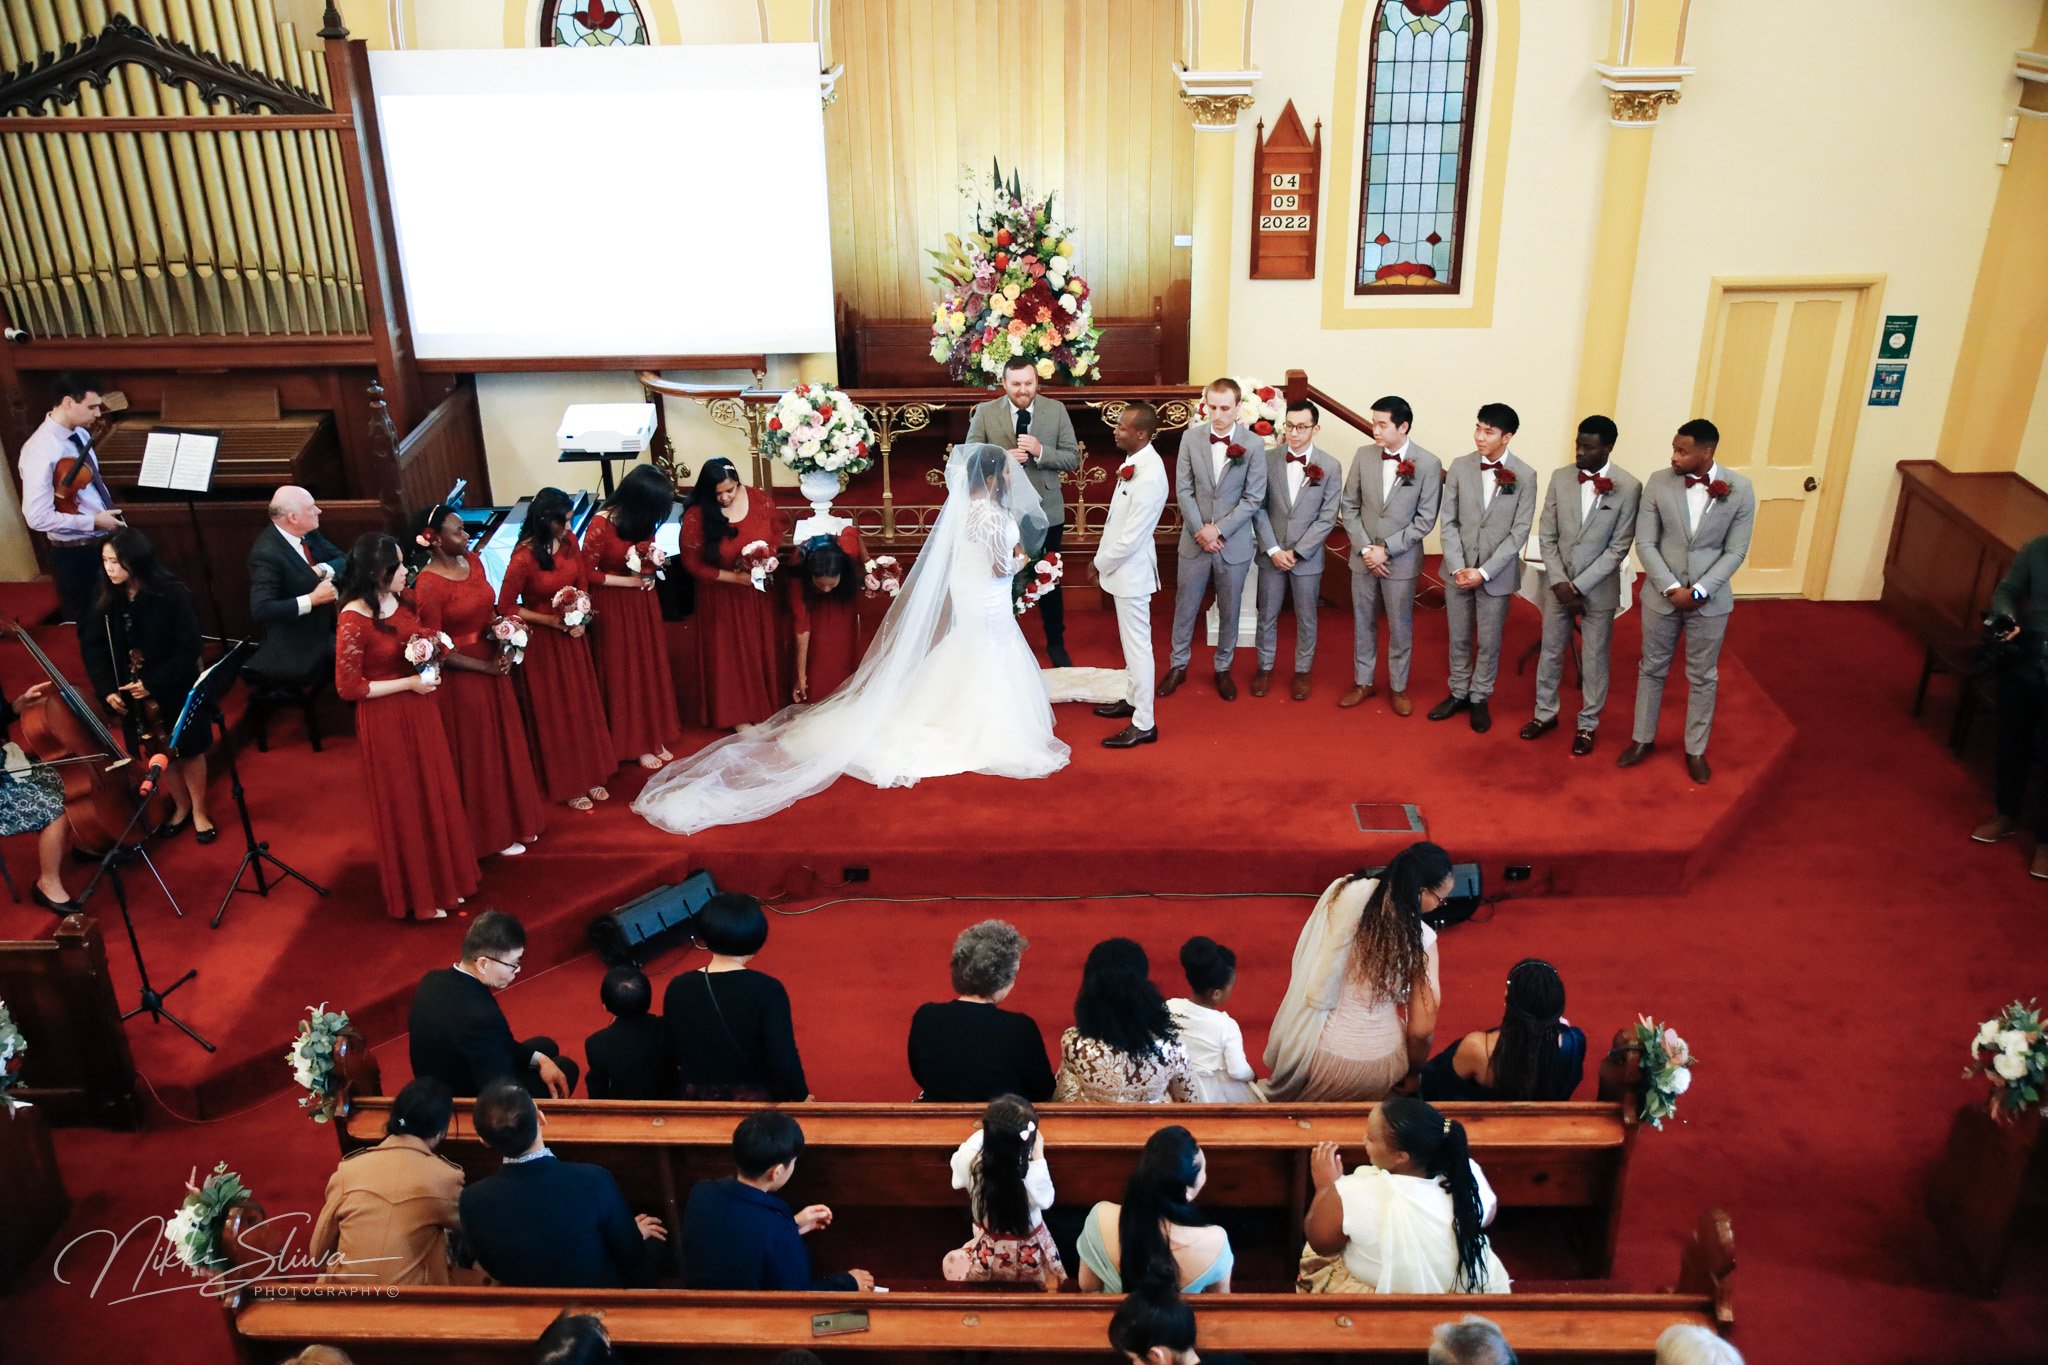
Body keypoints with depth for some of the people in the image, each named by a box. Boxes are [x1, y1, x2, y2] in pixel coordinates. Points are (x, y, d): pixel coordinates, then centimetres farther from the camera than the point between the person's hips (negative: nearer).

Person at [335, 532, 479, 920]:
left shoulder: (402, 602, -2)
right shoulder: (354, 620, -23)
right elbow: (349, 687, -20)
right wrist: (409, 683, -18)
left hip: (419, 712, 7)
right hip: (385, 721, -7)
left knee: (435, 795, 18)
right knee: (404, 806, 8)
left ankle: (444, 877, 36)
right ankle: (417, 894, 25)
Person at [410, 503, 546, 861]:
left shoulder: (472, 561, -1)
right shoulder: (427, 586, -22)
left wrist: (503, 645, -6)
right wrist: (486, 667, -16)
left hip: (495, 670, 7)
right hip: (461, 680, -7)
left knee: (506, 746, 20)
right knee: (478, 757, 9)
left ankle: (516, 819, 37)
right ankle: (492, 833, 26)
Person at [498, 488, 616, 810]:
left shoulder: (570, 541, -7)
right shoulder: (524, 558, -25)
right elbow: (506, 607, -15)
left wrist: (580, 619, -8)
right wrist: (551, 620, -19)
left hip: (573, 637, 6)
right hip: (543, 641, -6)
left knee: (584, 706, 16)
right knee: (556, 713, 9)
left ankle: (590, 774, 33)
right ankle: (567, 784, 25)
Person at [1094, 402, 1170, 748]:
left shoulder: (1149, 477, -27)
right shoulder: (1135, 462, 1)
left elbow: (1131, 538, -25)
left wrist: (1101, 564, -12)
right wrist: (1104, 555, 11)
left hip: (1131, 569, -9)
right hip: (1123, 566, 9)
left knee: (1137, 644, -1)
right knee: (1130, 640, 22)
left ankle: (1144, 724, 8)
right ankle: (1133, 699, 39)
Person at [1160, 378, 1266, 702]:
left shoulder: (1254, 444, -9)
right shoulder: (1190, 438, -3)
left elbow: (1253, 498, -9)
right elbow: (1183, 490, -3)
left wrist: (1218, 530, -15)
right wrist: (1200, 531, -12)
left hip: (1234, 543, -1)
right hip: (1194, 540, 1)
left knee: (1229, 611, 11)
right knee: (1185, 608, 12)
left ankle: (1223, 669, 27)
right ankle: (1178, 665, 27)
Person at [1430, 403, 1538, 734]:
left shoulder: (1524, 476, -9)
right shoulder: (1459, 467, -4)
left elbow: (1520, 532, -9)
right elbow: (1449, 522, -1)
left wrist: (1484, 571, -15)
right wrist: (1458, 567, -11)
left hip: (1496, 574, -2)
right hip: (1458, 571, 2)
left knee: (1489, 642, 10)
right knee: (1459, 638, 14)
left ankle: (1480, 699, 26)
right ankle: (1458, 694, 30)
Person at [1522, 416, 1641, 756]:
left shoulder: (1628, 488, -14)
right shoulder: (1560, 477, -4)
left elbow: (1619, 548, -13)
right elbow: (1547, 536, -1)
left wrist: (1579, 586, -15)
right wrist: (1559, 582, -10)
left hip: (1598, 589, -3)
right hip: (1557, 584, 3)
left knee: (1594, 660, 9)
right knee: (1550, 651, 15)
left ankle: (1587, 725, 25)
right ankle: (1545, 713, 33)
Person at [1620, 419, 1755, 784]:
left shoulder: (1740, 489, -11)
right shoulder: (1658, 482, -9)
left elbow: (1735, 552, -8)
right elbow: (1645, 543, -8)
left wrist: (1698, 592, -17)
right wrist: (1672, 589, -16)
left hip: (1710, 600, -1)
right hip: (1661, 595, 1)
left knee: (1703, 677, 12)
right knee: (1652, 669, 14)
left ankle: (1696, 749, 27)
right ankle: (1643, 739, 31)